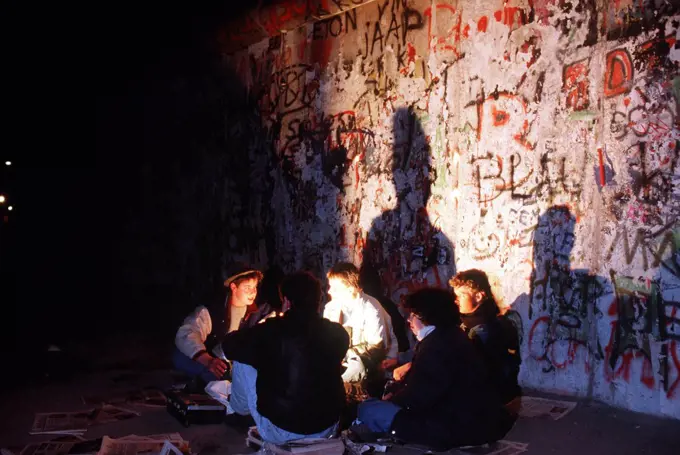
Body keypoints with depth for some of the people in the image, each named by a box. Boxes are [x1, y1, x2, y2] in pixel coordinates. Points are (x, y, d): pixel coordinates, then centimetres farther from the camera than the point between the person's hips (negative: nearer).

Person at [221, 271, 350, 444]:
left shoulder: (272, 329, -16)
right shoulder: (338, 333, -7)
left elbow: (229, 346, 1)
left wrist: (253, 330, 20)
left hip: (280, 431, -3)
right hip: (327, 428, 4)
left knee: (242, 362, 13)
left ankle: (239, 409, 39)